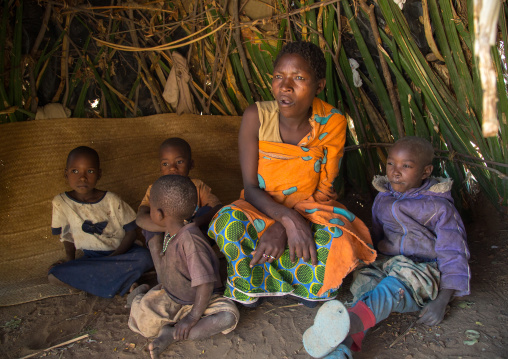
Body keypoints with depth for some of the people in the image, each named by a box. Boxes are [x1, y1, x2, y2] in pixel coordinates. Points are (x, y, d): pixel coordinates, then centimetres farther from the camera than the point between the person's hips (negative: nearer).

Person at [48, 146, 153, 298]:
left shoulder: (111, 200, -11)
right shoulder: (61, 203, -7)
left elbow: (131, 232, -7)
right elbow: (66, 235, 8)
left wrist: (114, 257, -20)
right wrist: (70, 259, -7)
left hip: (121, 252, -2)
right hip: (90, 256, 2)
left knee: (144, 257, -33)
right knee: (54, 276, -24)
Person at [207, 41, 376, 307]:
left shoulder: (332, 123, -14)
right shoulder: (256, 117, -16)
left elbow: (323, 191, -12)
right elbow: (251, 188, -16)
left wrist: (281, 228, -28)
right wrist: (288, 219, -35)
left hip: (312, 210, 1)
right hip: (263, 208, 0)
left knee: (338, 239, -32)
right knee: (229, 223, -32)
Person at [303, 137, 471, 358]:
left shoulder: (438, 207, -2)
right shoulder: (383, 199, 13)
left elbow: (453, 254, -5)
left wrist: (442, 300, -15)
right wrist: (370, 263, 10)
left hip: (426, 272, -5)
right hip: (386, 264, 5)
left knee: (394, 286, -38)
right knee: (367, 285, -30)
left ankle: (352, 320, -69)